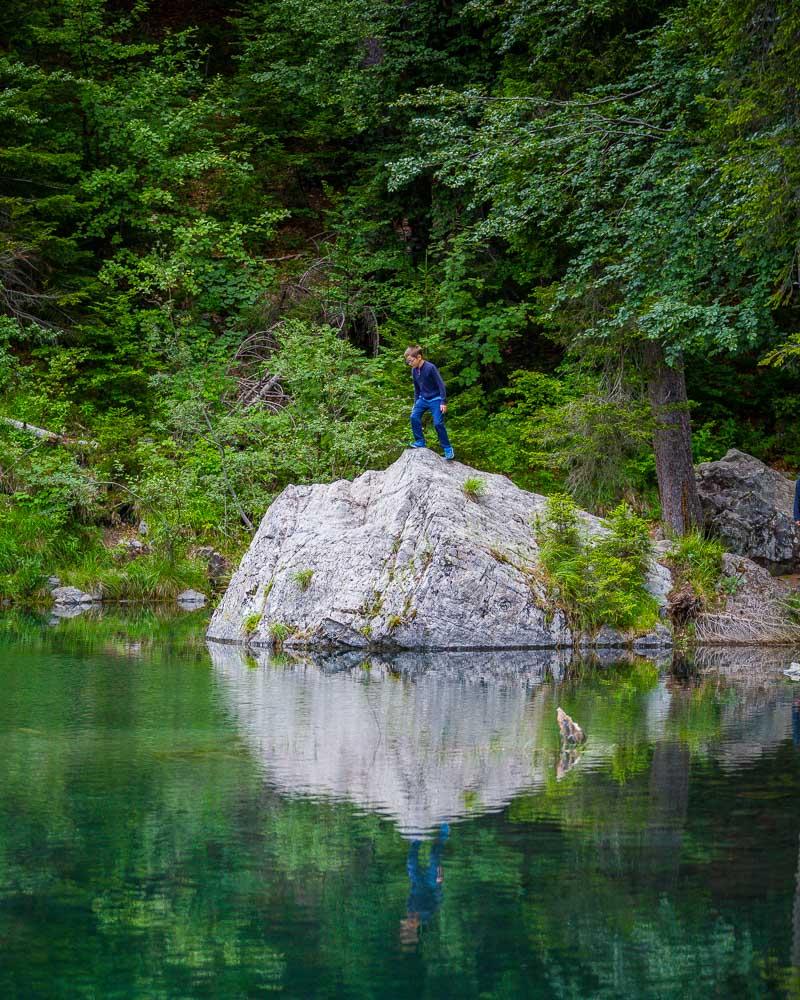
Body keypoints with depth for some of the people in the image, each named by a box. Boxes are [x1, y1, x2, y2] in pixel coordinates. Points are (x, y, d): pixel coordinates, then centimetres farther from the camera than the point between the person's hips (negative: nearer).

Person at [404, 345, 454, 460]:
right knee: (414, 417, -9)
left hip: (435, 399, -7)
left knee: (438, 423, -10)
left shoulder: (430, 368, -23)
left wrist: (443, 402, -19)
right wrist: (416, 402, 17)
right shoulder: (414, 370, -1)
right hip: (423, 398, 7)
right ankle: (420, 442, 4)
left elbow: (441, 384, -19)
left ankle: (447, 448, 1)